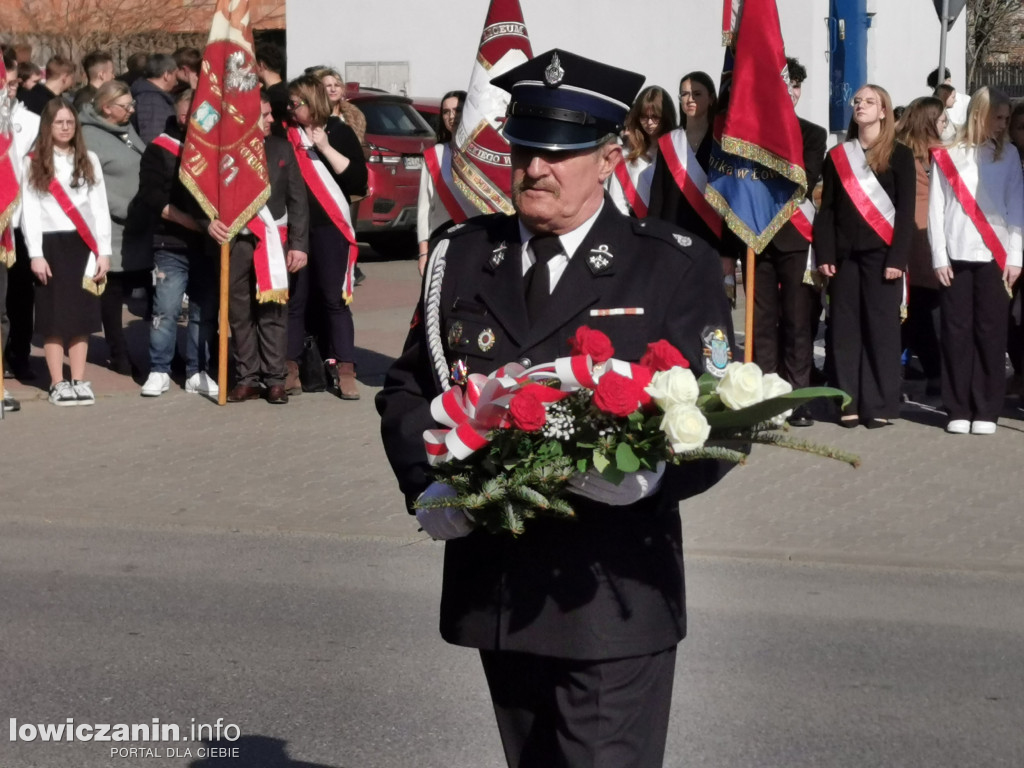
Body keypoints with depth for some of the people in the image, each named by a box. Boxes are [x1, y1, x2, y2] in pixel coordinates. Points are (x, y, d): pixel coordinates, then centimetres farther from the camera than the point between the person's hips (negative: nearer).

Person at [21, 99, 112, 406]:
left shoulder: (89, 160, 9)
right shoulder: (34, 164, 3)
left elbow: (100, 208, 8)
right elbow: (29, 211, -1)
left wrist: (103, 251, 2)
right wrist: (35, 254, -9)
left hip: (83, 244, 2)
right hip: (51, 244, -2)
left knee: (81, 314, 3)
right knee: (53, 316, -1)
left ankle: (79, 381, 7)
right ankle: (58, 383, 2)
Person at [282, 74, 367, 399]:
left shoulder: (339, 133, 3)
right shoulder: (287, 133, 7)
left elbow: (358, 181, -7)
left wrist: (325, 148, -10)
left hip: (329, 228, -2)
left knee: (335, 299, -1)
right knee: (293, 299, 3)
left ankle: (345, 373, 2)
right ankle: (290, 369, 9)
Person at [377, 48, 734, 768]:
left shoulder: (677, 268, -3)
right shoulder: (460, 257, 10)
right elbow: (406, 390, 13)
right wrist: (430, 482, -7)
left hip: (611, 597, -4)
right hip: (495, 590, 4)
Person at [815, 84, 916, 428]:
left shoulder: (899, 155, 2)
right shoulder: (837, 156, 11)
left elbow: (906, 211, -3)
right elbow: (827, 209, 9)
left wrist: (897, 258, -12)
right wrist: (824, 255, -1)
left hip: (881, 253, -3)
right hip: (844, 254, 3)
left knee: (881, 328, -3)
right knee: (845, 329, 2)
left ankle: (880, 406, 0)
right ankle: (849, 403, 6)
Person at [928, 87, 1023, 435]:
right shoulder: (948, 155, 5)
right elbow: (936, 209, 4)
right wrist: (939, 257, -2)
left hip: (994, 256, 1)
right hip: (956, 255, -1)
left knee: (990, 332, -1)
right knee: (957, 331, 0)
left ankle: (986, 410, 2)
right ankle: (958, 410, 5)